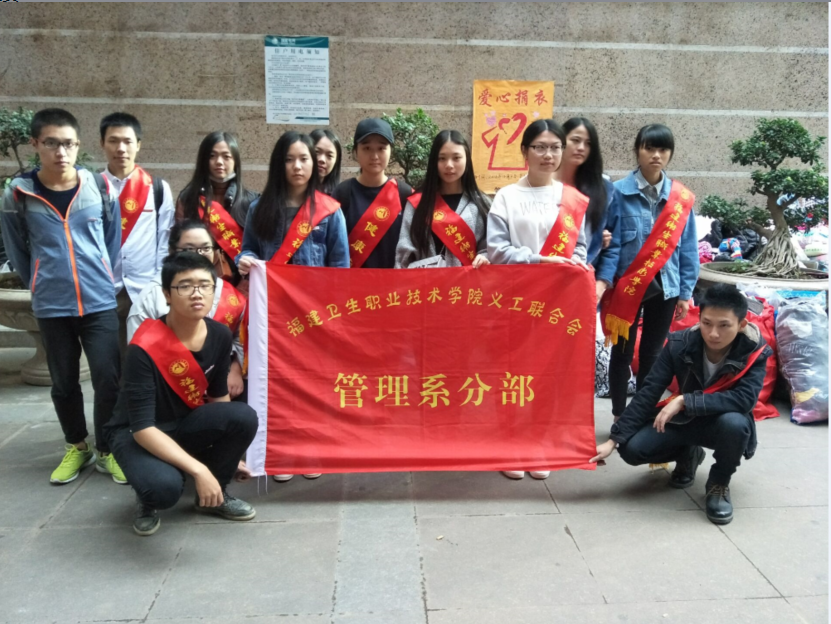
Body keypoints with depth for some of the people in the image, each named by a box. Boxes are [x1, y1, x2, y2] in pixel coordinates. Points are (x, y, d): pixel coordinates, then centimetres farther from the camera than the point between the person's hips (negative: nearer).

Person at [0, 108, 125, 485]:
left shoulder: (100, 187, -4)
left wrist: (103, 280, 8)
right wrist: (41, 285, 10)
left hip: (100, 303, 0)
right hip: (50, 308, 1)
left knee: (108, 379, 0)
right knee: (64, 383, 13)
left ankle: (107, 451, 19)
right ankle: (76, 447, 32)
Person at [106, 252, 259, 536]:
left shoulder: (219, 335, -10)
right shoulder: (145, 348, -28)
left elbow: (218, 396, 6)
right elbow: (142, 427, -29)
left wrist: (229, 452, 13)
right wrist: (199, 470, -34)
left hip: (186, 425, 6)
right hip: (135, 433, -5)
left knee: (245, 418, -23)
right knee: (165, 487, -37)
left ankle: (213, 495, 3)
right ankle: (149, 500, 4)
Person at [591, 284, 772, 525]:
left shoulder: (754, 352, -22)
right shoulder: (680, 344, -19)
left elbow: (745, 399, -35)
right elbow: (648, 392, -18)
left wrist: (684, 401, -40)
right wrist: (614, 439, -23)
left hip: (725, 422, -2)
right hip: (684, 420, 3)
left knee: (734, 423, -39)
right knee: (632, 448, -20)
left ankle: (719, 483, -6)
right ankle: (688, 454, 14)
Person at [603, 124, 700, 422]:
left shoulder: (682, 198, 2)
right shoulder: (619, 192, -6)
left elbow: (687, 248, 5)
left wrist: (685, 292, 4)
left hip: (664, 287, 3)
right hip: (627, 285, -2)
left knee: (652, 354, 12)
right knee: (622, 353, 7)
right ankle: (620, 417, 19)